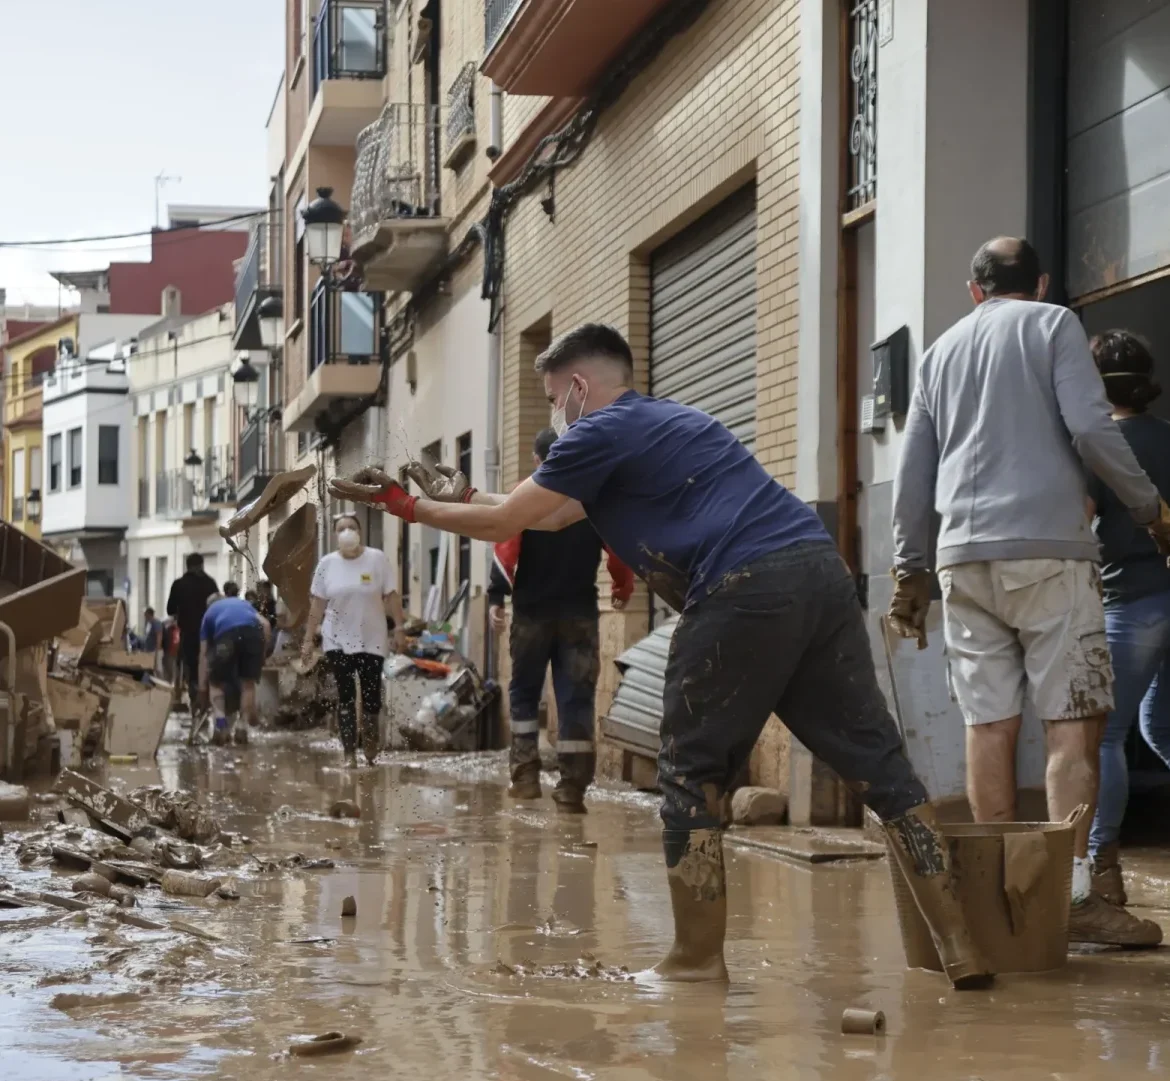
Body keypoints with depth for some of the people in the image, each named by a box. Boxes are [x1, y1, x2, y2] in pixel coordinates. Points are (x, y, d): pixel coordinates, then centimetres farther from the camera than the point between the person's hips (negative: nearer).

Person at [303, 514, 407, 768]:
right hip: (338, 640, 1)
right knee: (345, 697, 0)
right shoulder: (327, 564, 1)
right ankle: (350, 753, 2)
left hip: (371, 640, -1)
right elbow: (318, 604, 4)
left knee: (371, 695, 2)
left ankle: (371, 745, 25)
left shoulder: (376, 558, -4)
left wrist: (399, 627, -8)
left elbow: (391, 596, -1)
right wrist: (308, 639, 3)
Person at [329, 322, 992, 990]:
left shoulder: (602, 432, 6)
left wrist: (409, 506, 23)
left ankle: (698, 958, 9)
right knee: (877, 761, 5)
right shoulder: (665, 422, 33)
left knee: (692, 776, 6)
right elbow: (550, 515, 42)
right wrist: (460, 496, 45)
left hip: (748, 588, -8)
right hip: (822, 568, 8)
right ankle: (958, 945, 2)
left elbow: (505, 522, 10)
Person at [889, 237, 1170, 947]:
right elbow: (1090, 428, -7)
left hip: (964, 555, 5)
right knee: (1073, 721, -6)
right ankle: (1073, 892, -14)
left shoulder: (942, 351, 20)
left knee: (990, 724, 3)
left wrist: (910, 569, 24)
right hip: (1048, 547, -5)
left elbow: (913, 473, 19)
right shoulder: (1053, 325, 6)